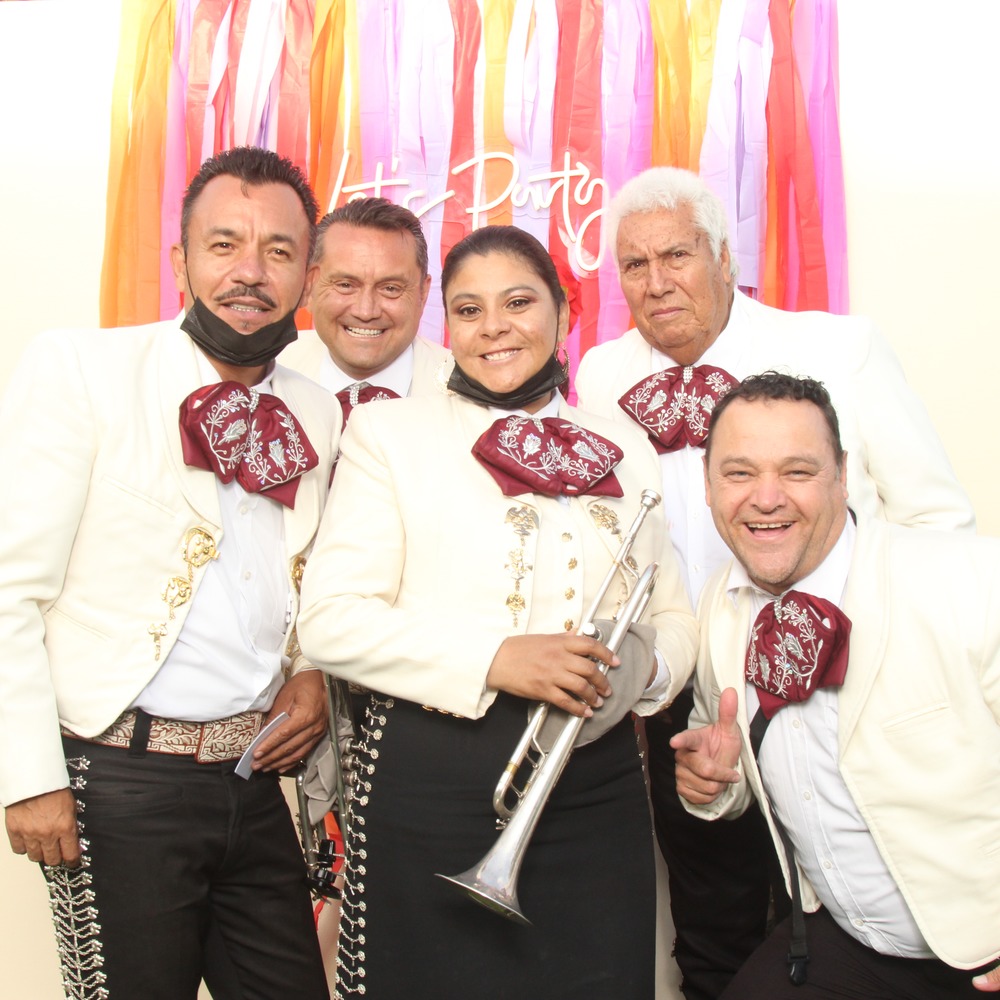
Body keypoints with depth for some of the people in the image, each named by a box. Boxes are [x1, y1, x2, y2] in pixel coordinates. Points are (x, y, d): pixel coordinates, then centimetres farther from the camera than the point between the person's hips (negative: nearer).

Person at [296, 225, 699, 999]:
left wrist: (644, 667, -9)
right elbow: (329, 619, -8)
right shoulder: (390, 431, 1)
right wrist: (494, 660, -19)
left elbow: (674, 616, 15)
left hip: (595, 789, 4)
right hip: (431, 789, -3)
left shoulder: (624, 451, 13)